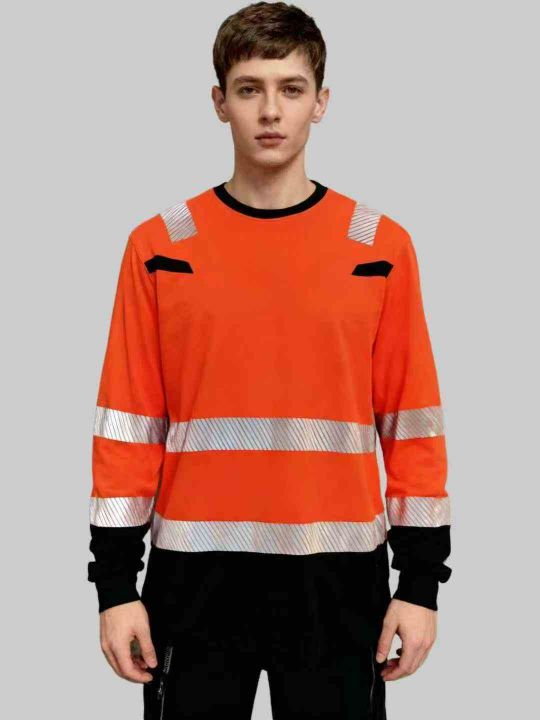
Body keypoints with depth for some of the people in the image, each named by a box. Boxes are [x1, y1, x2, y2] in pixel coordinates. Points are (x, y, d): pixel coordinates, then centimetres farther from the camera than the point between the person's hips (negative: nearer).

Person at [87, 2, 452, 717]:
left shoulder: (381, 247, 1)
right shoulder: (159, 247, 1)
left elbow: (412, 421, 2)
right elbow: (127, 421, 1)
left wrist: (422, 580, 0)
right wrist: (115, 582, -1)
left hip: (338, 573, 0)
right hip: (196, 572, 0)